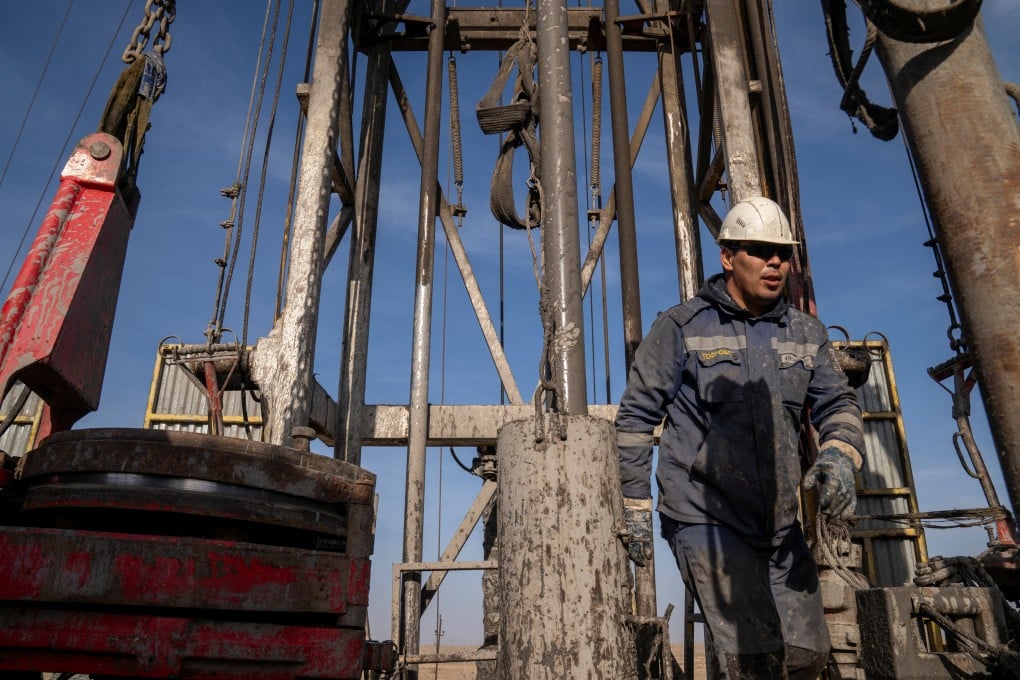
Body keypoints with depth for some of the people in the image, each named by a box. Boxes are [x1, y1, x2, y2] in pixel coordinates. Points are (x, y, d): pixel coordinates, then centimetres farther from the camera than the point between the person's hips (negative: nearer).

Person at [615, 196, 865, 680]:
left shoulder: (806, 333, 9)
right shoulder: (681, 327, -5)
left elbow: (837, 403, 8)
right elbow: (636, 417, -3)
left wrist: (838, 456, -16)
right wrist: (636, 509, -4)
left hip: (781, 525, 6)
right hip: (705, 518, -5)